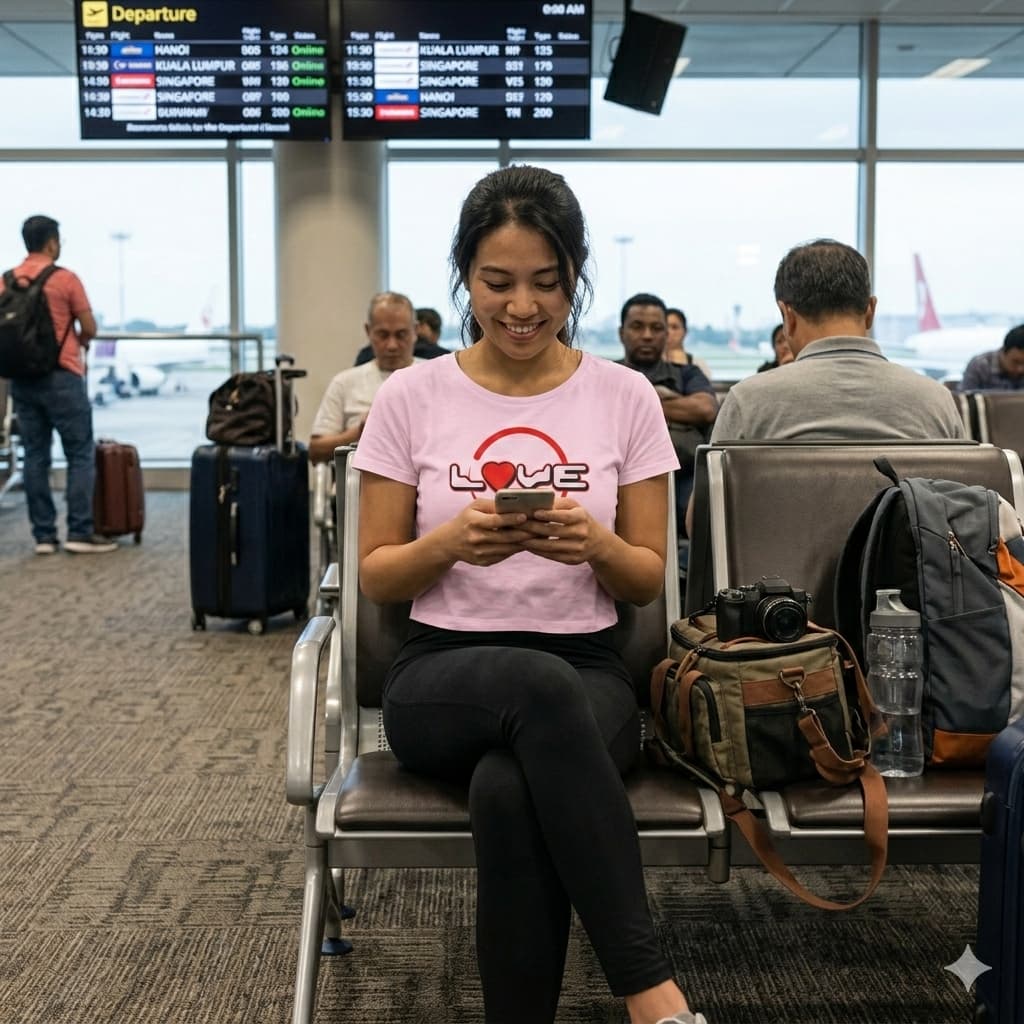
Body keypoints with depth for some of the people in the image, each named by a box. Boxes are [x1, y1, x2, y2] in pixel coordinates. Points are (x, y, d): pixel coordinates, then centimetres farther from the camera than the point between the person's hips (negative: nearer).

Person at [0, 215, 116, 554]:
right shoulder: (65, 279, -9)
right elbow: (90, 329, -5)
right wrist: (78, 342, 17)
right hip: (61, 377, -5)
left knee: (35, 456, 8)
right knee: (81, 454, 1)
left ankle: (43, 535, 9)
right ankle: (79, 533, -2)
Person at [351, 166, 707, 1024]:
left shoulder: (626, 398, 5)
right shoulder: (412, 397, 3)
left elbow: (649, 581, 8)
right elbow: (376, 576, 6)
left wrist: (596, 545, -16)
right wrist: (451, 541, -15)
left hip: (588, 674, 0)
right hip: (443, 676, 0)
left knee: (509, 792, -38)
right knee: (542, 688, -39)